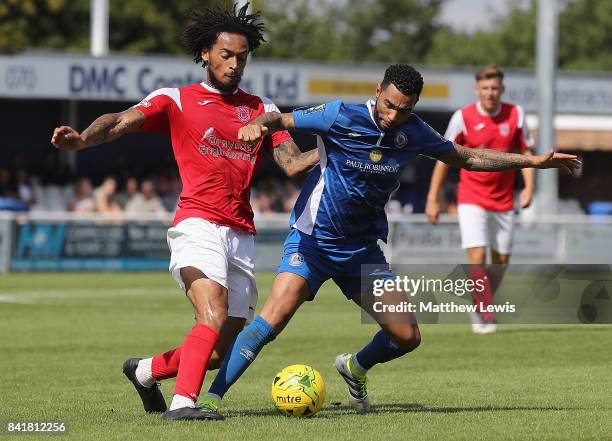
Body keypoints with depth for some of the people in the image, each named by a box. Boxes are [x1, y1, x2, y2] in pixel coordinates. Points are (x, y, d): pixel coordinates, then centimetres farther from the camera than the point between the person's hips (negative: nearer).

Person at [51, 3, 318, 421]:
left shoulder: (261, 109, 17)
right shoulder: (176, 100, 5)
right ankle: (183, 402, -32)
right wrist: (82, 139, -30)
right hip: (199, 225, -5)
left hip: (242, 235, 5)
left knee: (223, 349, 7)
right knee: (214, 318, -28)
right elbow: (122, 122, -9)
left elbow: (293, 163, 10)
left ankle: (146, 371, 29)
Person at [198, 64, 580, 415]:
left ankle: (356, 368, 34)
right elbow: (281, 120, -9)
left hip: (362, 249, 5)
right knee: (277, 312, -27)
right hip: (313, 238, -5)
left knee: (407, 337, 0)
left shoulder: (413, 133, -1)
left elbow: (467, 158, 13)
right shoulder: (341, 117, -14)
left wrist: (534, 161, 11)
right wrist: (258, 125, -34)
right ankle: (211, 397, -22)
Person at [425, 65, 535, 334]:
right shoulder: (463, 117, -8)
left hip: (503, 201, 3)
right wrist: (433, 199, -3)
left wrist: (529, 187, -8)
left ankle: (479, 308, 31)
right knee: (477, 257, -17)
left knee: (501, 261, 8)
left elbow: (526, 152, 7)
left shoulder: (516, 115, -1)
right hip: (471, 198, -3)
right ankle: (486, 318, -11)